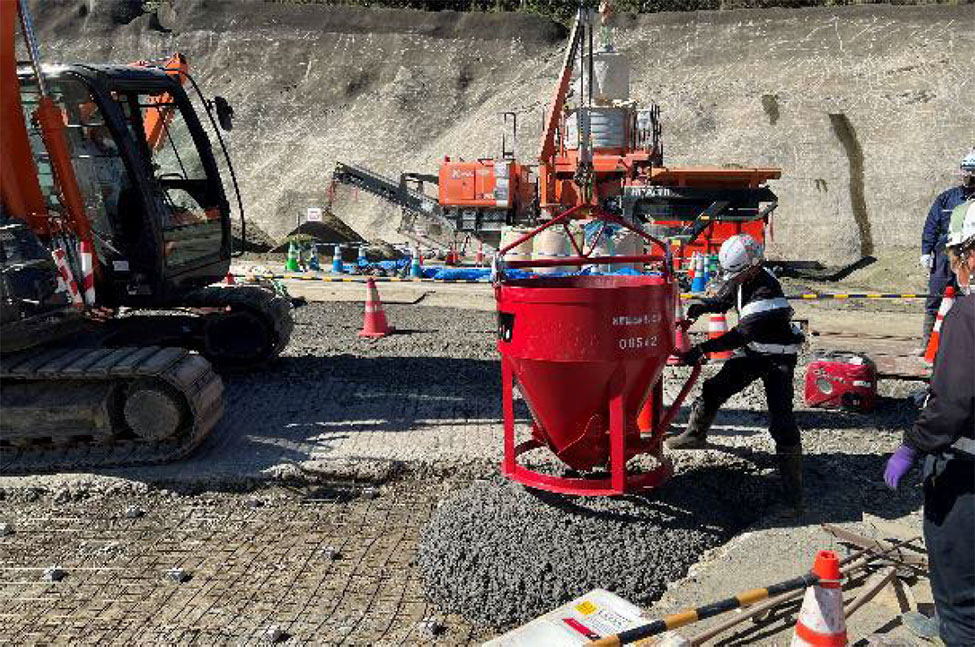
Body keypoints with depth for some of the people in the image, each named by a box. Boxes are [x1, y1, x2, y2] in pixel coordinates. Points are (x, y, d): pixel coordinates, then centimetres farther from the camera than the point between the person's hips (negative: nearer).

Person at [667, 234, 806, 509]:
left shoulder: (767, 293, -32)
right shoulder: (741, 278, -7)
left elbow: (740, 336, -32)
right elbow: (723, 301, 11)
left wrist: (702, 350, -32)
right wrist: (703, 306, -11)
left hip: (777, 357, -8)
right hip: (751, 351, 8)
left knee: (781, 420, -13)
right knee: (714, 389, 13)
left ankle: (793, 488, -6)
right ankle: (695, 435, 37)